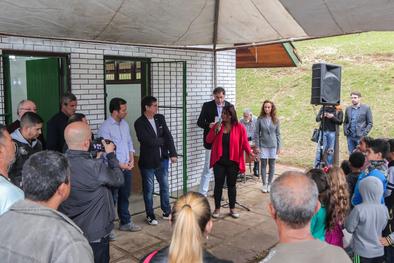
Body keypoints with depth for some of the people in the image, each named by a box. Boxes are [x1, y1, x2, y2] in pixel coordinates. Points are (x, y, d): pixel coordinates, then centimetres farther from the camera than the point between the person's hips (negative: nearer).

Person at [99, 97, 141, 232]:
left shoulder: (125, 124, 9)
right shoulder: (105, 127, -14)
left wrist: (131, 159, 1)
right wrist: (120, 165, -14)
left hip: (126, 168, 7)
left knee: (125, 196, 18)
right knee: (112, 198, 3)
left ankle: (125, 222, 32)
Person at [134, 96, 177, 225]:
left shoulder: (160, 118, 2)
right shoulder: (139, 123, -14)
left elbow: (168, 136, -2)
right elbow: (149, 141, -22)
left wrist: (172, 153, -9)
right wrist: (162, 140, -8)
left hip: (162, 159, 5)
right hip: (148, 161, -5)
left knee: (165, 186, 15)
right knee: (149, 190, 8)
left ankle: (166, 212, 32)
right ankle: (150, 215, 23)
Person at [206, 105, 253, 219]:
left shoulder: (239, 128, -4)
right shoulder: (217, 125, 2)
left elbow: (244, 142, -4)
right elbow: (208, 140, 3)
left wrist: (250, 152, -21)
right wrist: (215, 131, -13)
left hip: (233, 162, -1)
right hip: (219, 161, 1)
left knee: (231, 185, 10)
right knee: (218, 184, 5)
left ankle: (232, 209, 23)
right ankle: (217, 208, 18)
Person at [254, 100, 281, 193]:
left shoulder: (276, 120, 2)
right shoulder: (260, 119, -3)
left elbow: (278, 134, 5)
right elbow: (256, 133, -2)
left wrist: (279, 147, 3)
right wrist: (257, 146, -6)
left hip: (273, 146, 1)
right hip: (263, 146, -1)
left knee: (272, 165, 7)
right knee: (263, 165, 4)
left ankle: (269, 184, 21)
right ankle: (264, 184, 16)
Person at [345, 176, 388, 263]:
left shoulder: (359, 209, -24)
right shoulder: (384, 209, -8)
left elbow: (349, 228, -13)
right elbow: (382, 227, 8)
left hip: (362, 252, -4)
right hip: (379, 251, 4)